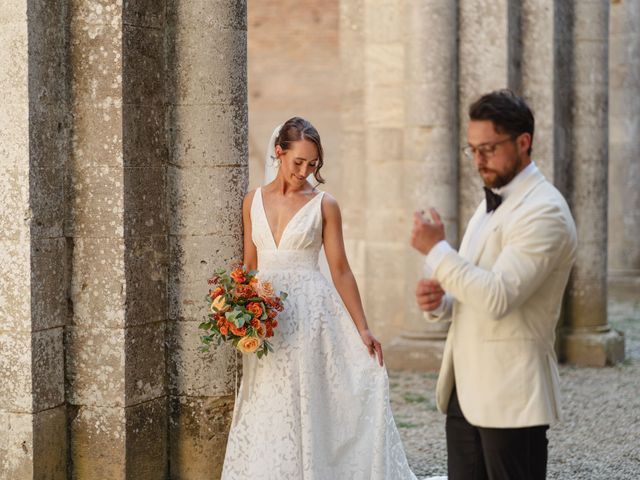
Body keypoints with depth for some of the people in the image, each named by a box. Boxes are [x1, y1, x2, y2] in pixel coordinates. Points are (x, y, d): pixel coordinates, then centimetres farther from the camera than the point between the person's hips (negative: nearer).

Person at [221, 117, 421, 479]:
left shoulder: (324, 205, -1)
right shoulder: (254, 201, 9)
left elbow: (341, 271, -1)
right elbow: (250, 267, 13)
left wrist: (363, 329, -5)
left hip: (310, 313, -3)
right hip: (266, 319, 3)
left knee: (308, 408, -3)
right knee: (267, 414, 4)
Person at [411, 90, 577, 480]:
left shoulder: (545, 211, -14)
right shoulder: (490, 205, 15)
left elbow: (498, 298, -24)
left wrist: (437, 249, -16)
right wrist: (439, 301, 2)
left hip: (510, 397, -8)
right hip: (466, 391, 9)